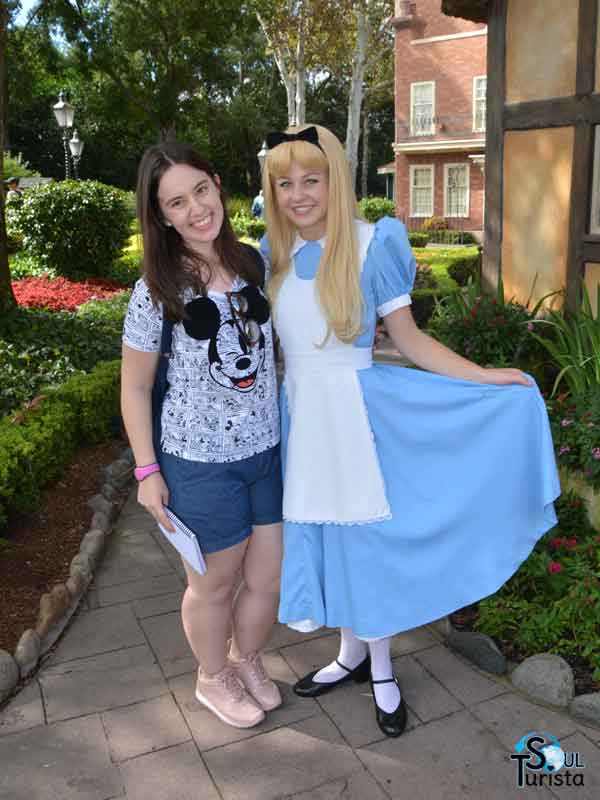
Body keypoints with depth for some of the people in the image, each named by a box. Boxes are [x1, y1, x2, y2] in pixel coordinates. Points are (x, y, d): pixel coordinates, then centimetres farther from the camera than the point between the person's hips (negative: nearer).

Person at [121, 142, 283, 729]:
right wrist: (148, 471, -7)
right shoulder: (158, 289, -13)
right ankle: (212, 679, 45)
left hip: (267, 450, 4)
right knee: (215, 583, 15)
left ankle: (246, 661, 47)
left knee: (270, 576, 16)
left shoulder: (253, 263, -1)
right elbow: (135, 387, -6)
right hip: (200, 462, -4)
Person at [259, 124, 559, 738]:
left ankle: (382, 669, 31)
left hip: (354, 409, -4)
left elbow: (408, 338, -6)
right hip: (300, 412, 4)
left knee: (366, 541, 7)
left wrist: (486, 377, -13)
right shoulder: (274, 254, 4)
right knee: (321, 538, 15)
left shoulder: (369, 245, -9)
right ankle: (352, 653, 38)